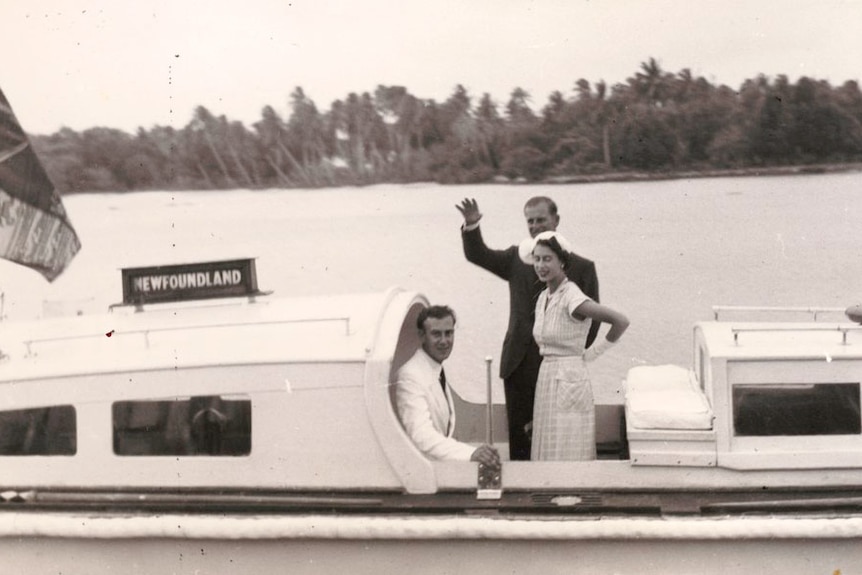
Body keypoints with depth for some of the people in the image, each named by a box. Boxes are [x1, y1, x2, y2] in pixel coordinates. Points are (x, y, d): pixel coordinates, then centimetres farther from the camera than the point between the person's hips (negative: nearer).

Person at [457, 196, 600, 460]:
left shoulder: (582, 267, 0)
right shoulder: (517, 258, 9)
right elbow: (477, 255, 2)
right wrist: (471, 226, -15)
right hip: (520, 364, 3)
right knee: (519, 433, 7)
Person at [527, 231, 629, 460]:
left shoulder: (571, 298, -16)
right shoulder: (543, 297, 9)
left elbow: (621, 321, -21)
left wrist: (593, 352, -11)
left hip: (569, 382, -8)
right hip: (546, 380, 8)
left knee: (567, 457, -5)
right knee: (547, 454, 10)